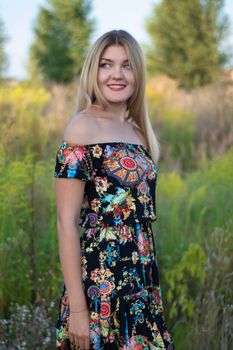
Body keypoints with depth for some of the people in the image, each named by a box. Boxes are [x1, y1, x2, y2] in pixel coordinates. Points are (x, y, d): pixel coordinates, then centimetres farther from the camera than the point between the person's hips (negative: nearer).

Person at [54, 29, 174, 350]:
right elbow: (66, 222, -15)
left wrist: (149, 284, 14)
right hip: (102, 279, -7)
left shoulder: (137, 131, 11)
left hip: (141, 276, 7)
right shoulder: (84, 126, -10)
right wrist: (76, 308, -18)